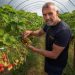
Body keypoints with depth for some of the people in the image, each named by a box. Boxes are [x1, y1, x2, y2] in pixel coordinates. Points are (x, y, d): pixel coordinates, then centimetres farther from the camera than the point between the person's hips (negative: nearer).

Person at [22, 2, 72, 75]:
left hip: (56, 65, -7)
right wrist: (30, 32, -12)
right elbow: (40, 32, 10)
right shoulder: (49, 24, -9)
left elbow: (54, 55, -31)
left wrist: (35, 49, -22)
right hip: (48, 59, 7)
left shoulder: (63, 30, -35)